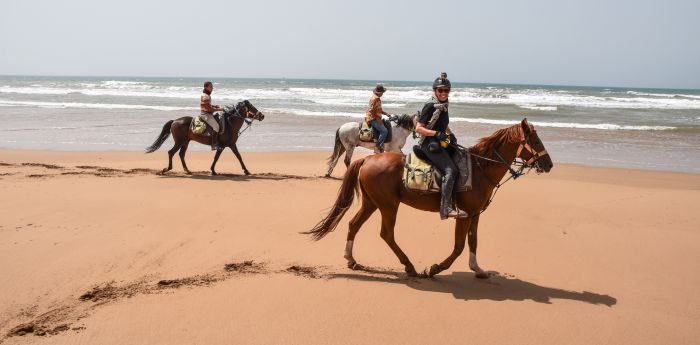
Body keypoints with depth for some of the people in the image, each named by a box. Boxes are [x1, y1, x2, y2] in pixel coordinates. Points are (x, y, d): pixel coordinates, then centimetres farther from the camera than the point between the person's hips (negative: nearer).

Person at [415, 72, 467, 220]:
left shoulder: (444, 106, 15)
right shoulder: (430, 106, -10)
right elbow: (418, 128, -14)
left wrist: (451, 134, 13)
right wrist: (436, 133, -22)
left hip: (440, 143, 9)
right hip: (430, 144, -9)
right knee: (450, 170, -23)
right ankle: (445, 209, -25)